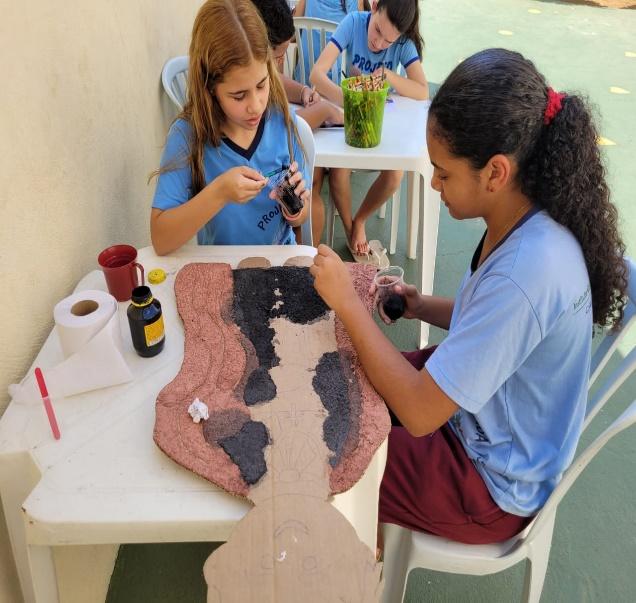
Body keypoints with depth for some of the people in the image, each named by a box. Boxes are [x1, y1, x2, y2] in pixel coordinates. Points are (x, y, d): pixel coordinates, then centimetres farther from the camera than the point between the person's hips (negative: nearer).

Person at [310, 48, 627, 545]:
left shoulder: (526, 272, -36)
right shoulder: (531, 223, -9)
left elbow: (419, 414, -31)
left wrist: (348, 303, -25)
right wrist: (424, 307, -5)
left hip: (493, 487, -8)